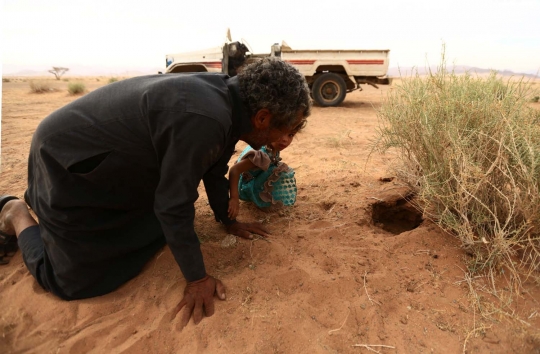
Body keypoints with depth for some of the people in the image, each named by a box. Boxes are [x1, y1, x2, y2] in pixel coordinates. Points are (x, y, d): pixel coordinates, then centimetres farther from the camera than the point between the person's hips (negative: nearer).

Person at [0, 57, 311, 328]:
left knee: (158, 230, 19)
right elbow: (176, 205, -30)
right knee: (73, 280, -3)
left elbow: (214, 170, 6)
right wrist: (198, 279, -18)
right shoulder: (203, 120, -37)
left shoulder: (228, 99, -7)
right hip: (67, 163, -8)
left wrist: (229, 222, 15)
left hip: (116, 164, 9)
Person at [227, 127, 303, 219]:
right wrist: (234, 199, -46)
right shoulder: (261, 154, -36)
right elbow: (234, 170, -40)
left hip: (252, 180, 9)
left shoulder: (273, 148, -9)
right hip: (246, 189, -9)